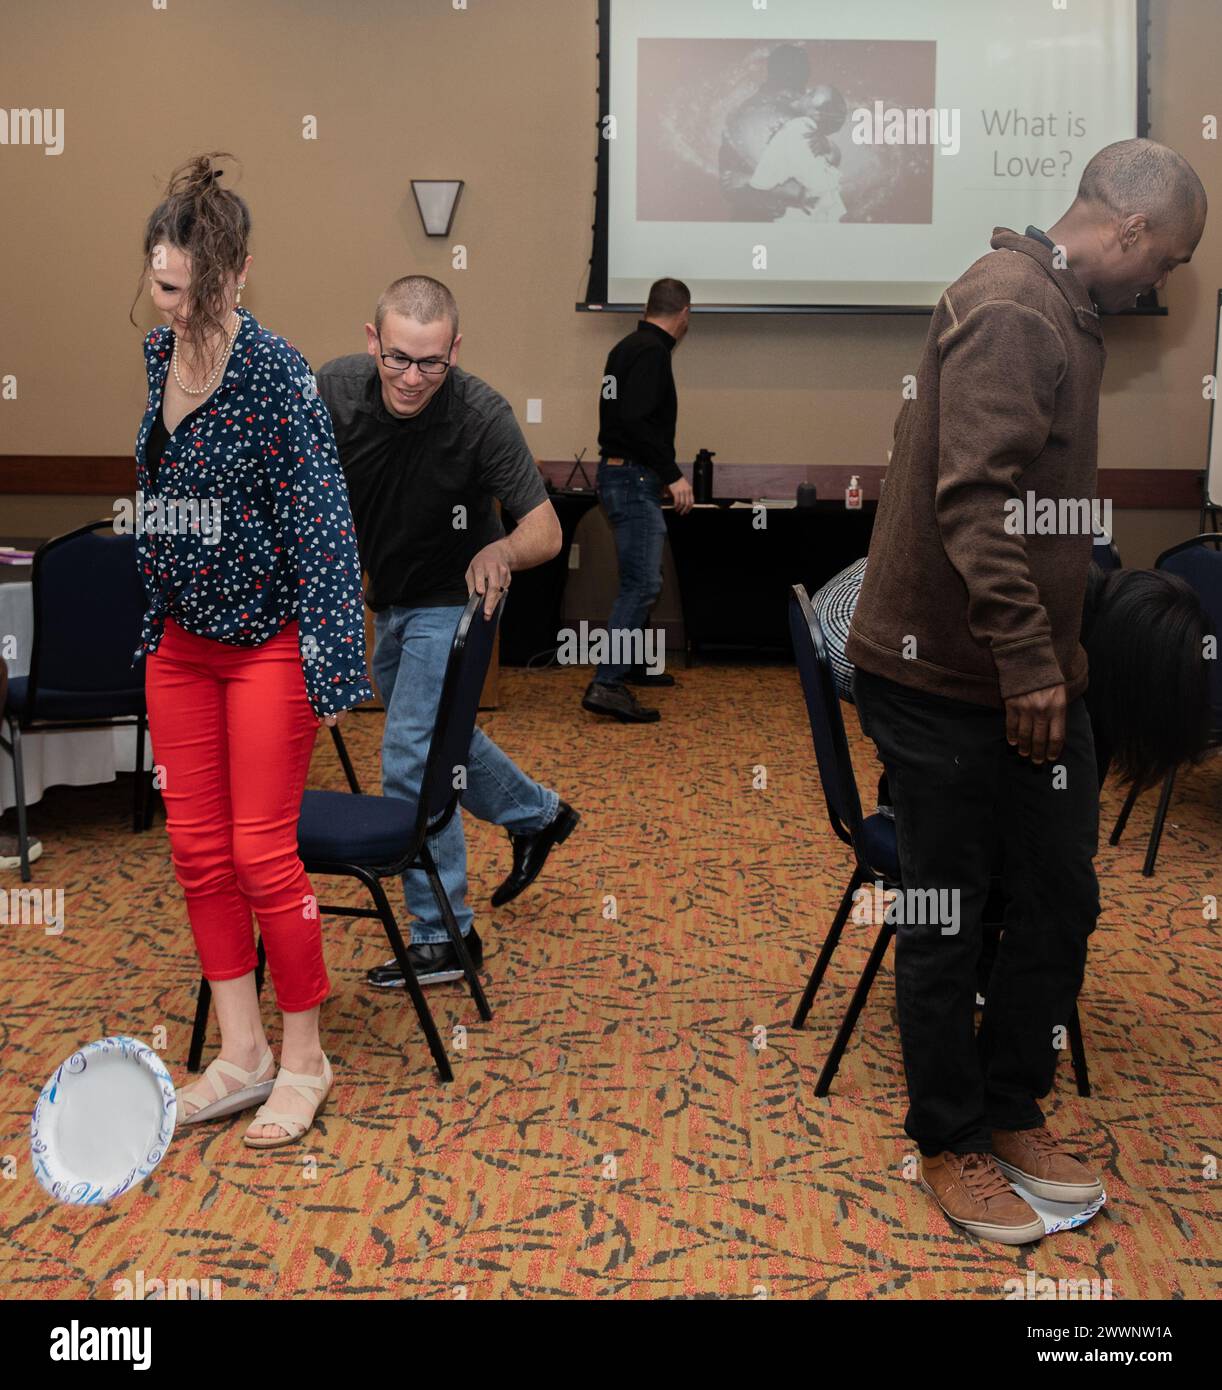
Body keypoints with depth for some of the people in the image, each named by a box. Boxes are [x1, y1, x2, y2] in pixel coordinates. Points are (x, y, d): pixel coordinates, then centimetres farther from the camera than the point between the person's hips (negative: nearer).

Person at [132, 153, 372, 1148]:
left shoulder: (276, 372, -18)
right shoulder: (161, 356, 4)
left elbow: (321, 518, -18)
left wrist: (328, 660, -21)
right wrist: (153, 621, 18)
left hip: (266, 645, -7)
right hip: (180, 644, 7)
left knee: (263, 857, -1)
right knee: (199, 851, 9)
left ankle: (304, 1060, 18)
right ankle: (242, 1055, 23)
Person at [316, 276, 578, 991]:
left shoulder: (482, 413, -29)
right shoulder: (335, 388, -17)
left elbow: (546, 531, -29)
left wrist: (501, 551, -49)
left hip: (451, 599, -6)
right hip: (389, 596, 6)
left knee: (411, 758, -12)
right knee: (433, 735, 23)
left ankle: (445, 936, 3)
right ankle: (537, 813, 47)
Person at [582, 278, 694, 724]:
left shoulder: (628, 346, 16)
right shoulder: (652, 352, -15)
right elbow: (637, 420, -26)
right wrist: (672, 474, -23)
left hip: (620, 473, 11)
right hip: (634, 481, -11)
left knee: (641, 577, 21)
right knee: (642, 583, -13)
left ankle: (631, 664, 33)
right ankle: (606, 685, -18)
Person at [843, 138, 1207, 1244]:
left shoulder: (1067, 314, 16)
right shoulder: (1008, 310, -16)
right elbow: (974, 497, -26)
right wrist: (1026, 658, -25)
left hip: (1035, 676, 10)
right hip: (947, 683, -10)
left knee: (1062, 902, 14)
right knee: (947, 925, 5)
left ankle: (1012, 1111, 31)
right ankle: (950, 1144, 22)